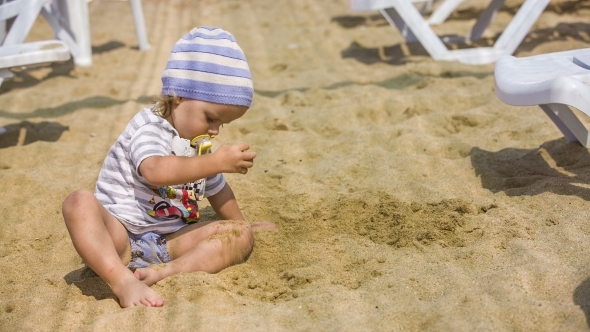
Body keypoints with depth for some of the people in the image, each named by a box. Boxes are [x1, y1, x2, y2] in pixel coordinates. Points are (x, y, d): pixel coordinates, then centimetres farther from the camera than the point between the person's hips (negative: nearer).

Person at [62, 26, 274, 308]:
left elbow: (217, 190, 27)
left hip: (169, 242, 6)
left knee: (241, 236, -13)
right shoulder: (149, 128, -14)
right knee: (80, 202, -33)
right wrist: (216, 162, -38)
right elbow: (156, 171, -36)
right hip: (121, 236, -6)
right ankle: (123, 281, -49)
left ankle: (164, 273, -33)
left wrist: (242, 225, 34)